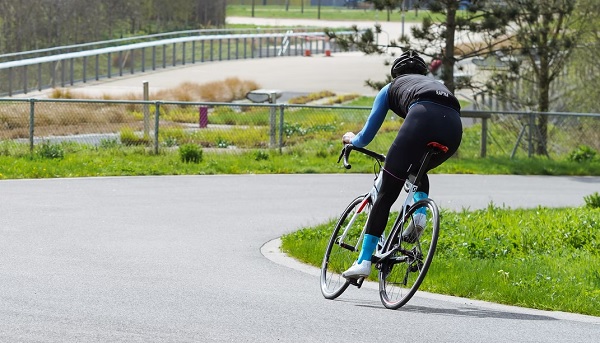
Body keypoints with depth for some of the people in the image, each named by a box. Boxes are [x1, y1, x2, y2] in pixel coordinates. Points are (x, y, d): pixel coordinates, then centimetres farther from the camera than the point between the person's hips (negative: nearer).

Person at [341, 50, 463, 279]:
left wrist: (352, 140, 56)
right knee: (418, 171, 35)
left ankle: (364, 261, -2)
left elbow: (367, 135, 32)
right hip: (453, 126, 4)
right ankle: (419, 216, 8)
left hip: (423, 118, -4)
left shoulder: (391, 88, 32)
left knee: (386, 194, 3)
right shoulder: (435, 83, 43)